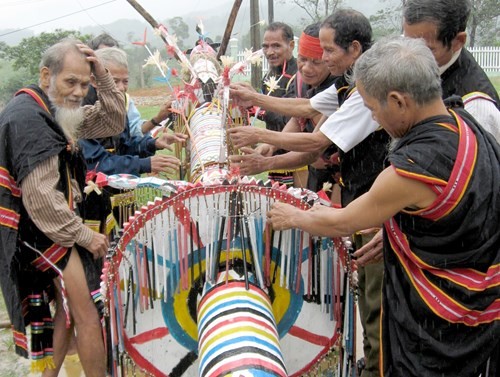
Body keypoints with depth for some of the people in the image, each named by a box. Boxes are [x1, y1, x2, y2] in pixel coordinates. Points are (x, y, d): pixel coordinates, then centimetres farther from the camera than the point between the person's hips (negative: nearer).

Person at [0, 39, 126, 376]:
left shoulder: (55, 110, 10)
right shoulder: (28, 118, -21)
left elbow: (112, 123, 12)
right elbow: (41, 197, -25)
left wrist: (102, 76, -2)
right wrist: (84, 236, -16)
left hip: (48, 227, 10)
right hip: (35, 231, -10)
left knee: (68, 307, 17)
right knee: (87, 313, -6)